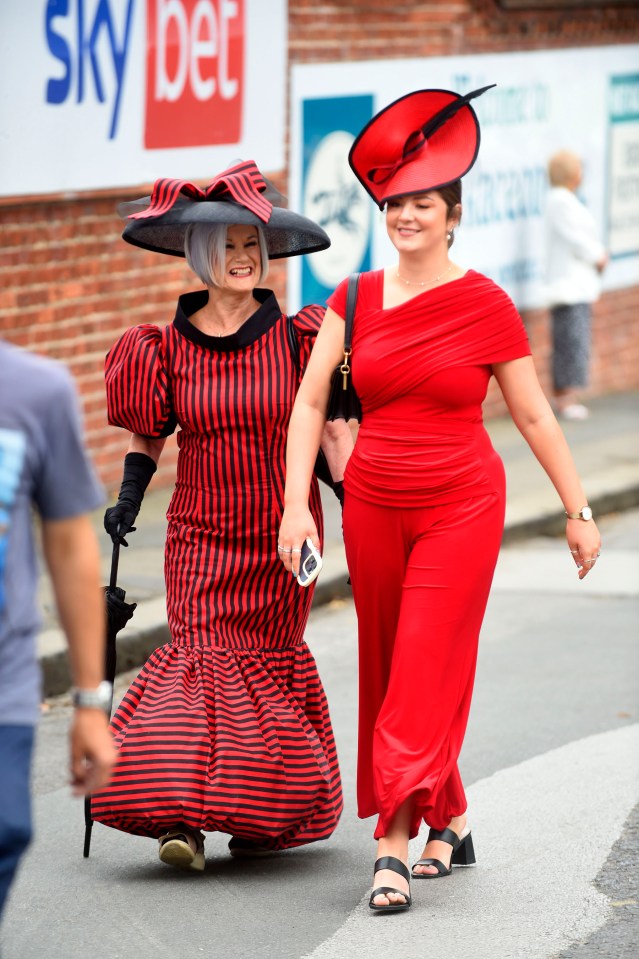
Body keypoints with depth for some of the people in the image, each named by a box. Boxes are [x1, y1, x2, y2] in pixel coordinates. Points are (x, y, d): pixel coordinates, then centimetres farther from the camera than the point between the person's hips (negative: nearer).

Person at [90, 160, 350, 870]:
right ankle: (185, 816, -15)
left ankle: (263, 813, 17)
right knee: (202, 652, -11)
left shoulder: (296, 338, -2)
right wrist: (128, 499, 2)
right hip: (203, 536, 0)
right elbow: (149, 434, 13)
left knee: (268, 653, 2)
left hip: (282, 534, 0)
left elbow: (330, 431, 2)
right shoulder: (169, 347, 1)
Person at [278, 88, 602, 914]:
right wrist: (296, 504, -10)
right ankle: (449, 823, 26)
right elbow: (309, 403, 0)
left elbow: (533, 416, 2)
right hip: (373, 504, 4)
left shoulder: (486, 306, -5)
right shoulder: (355, 300, 2)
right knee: (386, 669, 10)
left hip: (461, 505, -4)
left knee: (426, 670, -11)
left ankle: (395, 840, -13)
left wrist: (579, 510, 4)